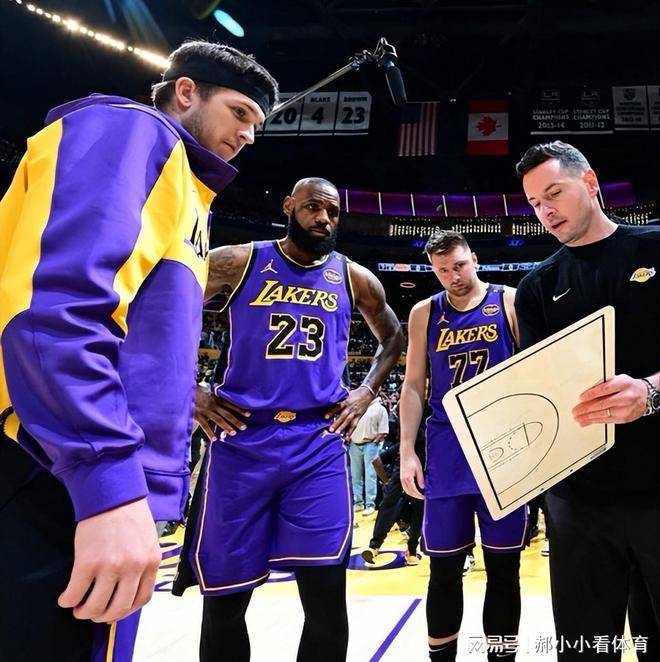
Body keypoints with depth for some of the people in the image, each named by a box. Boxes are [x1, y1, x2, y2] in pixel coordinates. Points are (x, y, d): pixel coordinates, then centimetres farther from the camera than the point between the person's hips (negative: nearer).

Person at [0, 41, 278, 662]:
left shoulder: (183, 193, 26)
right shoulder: (130, 129, -2)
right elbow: (57, 298, -19)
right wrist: (111, 479, -27)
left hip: (100, 493, 9)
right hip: (56, 484, -9)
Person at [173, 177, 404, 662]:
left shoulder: (354, 279, 10)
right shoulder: (237, 262, 3)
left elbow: (393, 337, 26)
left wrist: (367, 393, 10)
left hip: (319, 445, 1)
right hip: (240, 441, -1)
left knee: (327, 595, -5)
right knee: (224, 599, 7)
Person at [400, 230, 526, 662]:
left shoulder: (510, 302, 2)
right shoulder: (424, 313, 8)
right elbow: (414, 386, 8)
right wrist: (407, 452, 1)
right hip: (446, 457, 2)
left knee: (504, 568, 8)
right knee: (445, 569, 8)